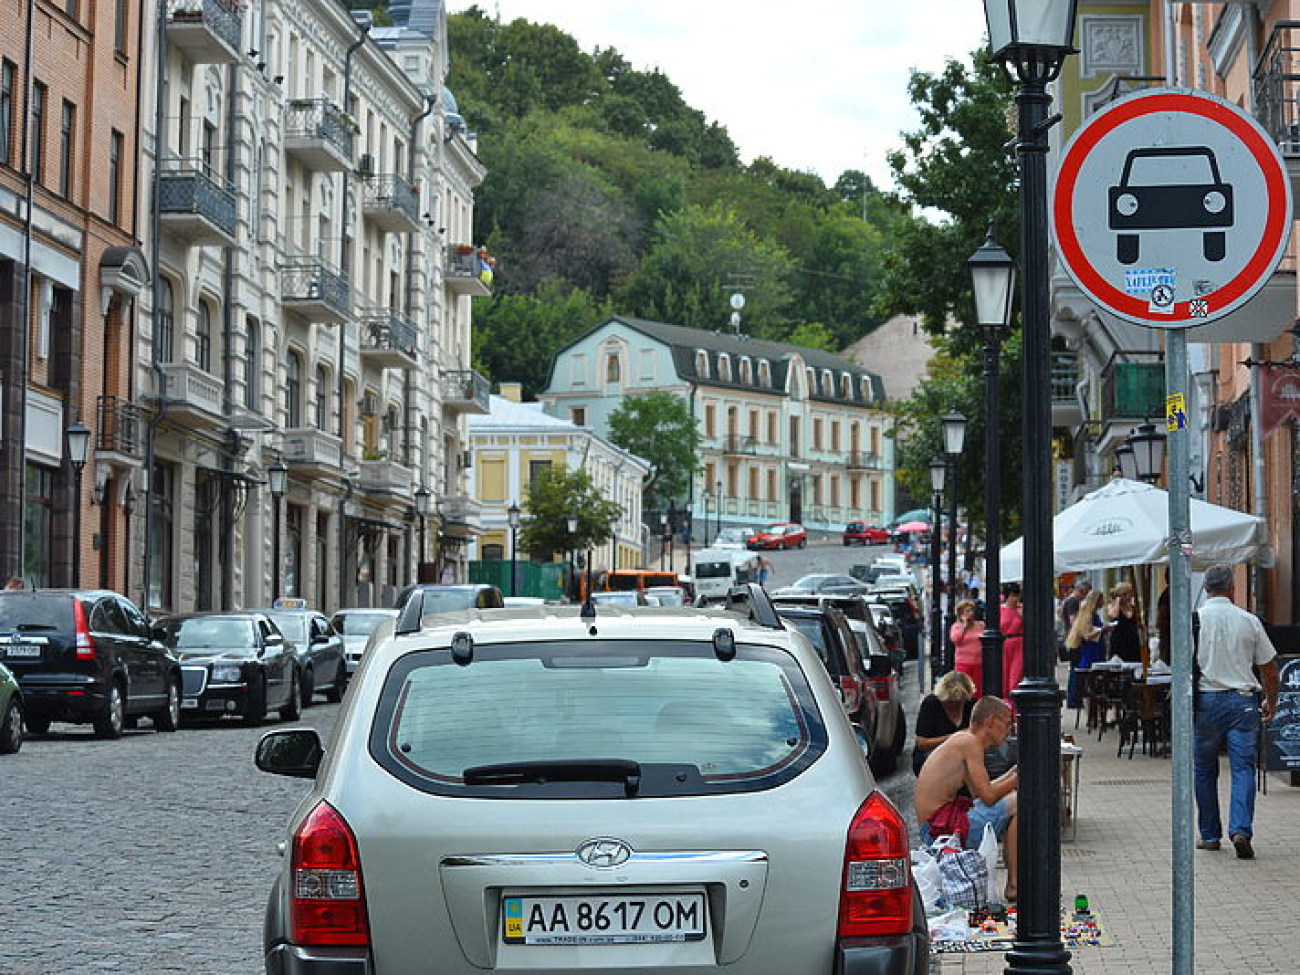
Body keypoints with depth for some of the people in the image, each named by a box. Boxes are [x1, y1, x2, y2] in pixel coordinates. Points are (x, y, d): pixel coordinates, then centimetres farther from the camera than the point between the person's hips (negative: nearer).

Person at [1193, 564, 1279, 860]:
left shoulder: (1193, 619, -2)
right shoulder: (1249, 621, 2)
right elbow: (1269, 667, 8)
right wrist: (1271, 702, 22)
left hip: (1205, 702, 0)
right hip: (1243, 701, 0)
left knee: (1204, 769, 12)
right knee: (1243, 768, 0)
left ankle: (1209, 835, 16)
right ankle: (1241, 830, -16)